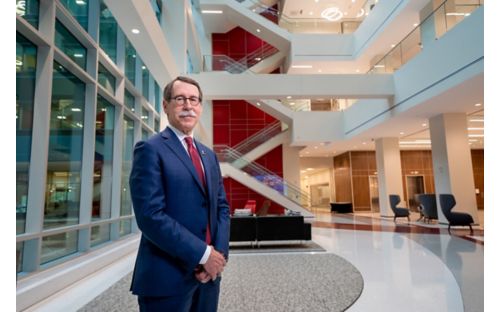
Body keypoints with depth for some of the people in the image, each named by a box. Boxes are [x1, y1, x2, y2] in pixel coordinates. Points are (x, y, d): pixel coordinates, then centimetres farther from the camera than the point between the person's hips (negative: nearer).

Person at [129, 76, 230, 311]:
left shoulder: (208, 155, 12)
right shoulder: (150, 149, -10)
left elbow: (222, 206, 10)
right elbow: (150, 215, -19)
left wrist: (219, 252, -5)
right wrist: (202, 254, -17)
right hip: (167, 277, -6)